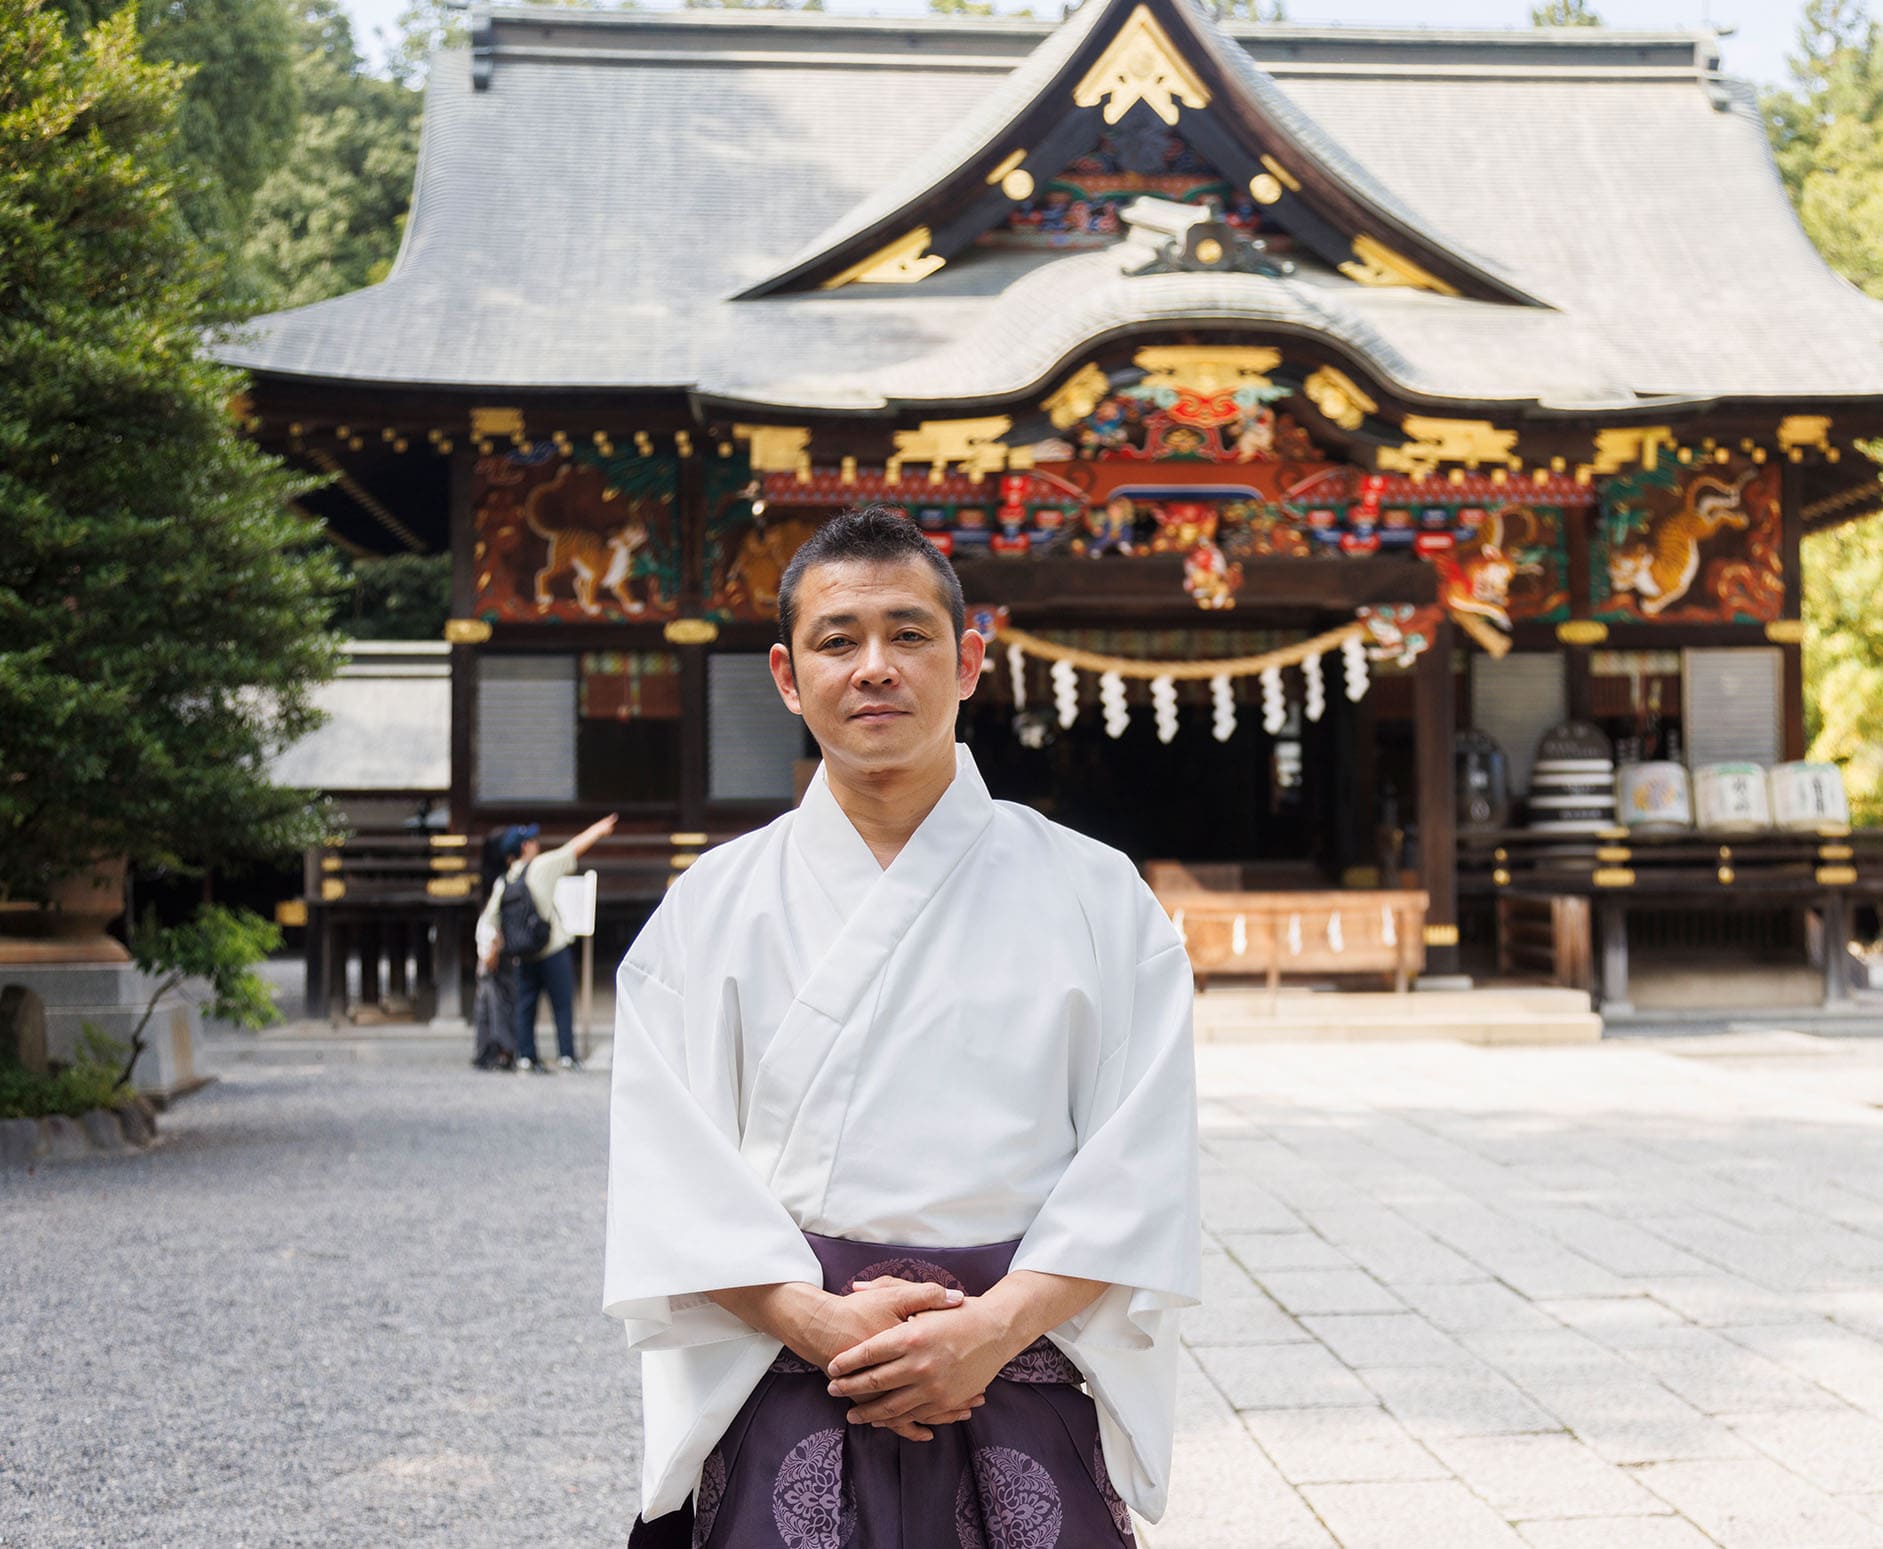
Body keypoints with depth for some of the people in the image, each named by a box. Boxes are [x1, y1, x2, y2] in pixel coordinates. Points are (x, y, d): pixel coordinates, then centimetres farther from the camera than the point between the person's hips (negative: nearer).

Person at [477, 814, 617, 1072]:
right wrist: (599, 830, 11)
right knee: (562, 1004, 3)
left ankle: (525, 1056, 10)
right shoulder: (541, 867, -8)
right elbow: (574, 848, 0)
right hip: (553, 950, -4)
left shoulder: (502, 884, 4)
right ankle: (566, 1055, 1)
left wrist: (490, 949, 7)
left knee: (525, 1005, 12)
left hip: (523, 955, 5)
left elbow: (488, 919, 3)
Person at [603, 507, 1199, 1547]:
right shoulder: (711, 908, 6)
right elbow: (670, 1170, 0)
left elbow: (1140, 1168, -1)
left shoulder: (1094, 898, 4)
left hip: (1025, 1392, 0)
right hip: (782, 1407, 0)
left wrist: (994, 1327, -14)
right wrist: (819, 1321, -14)